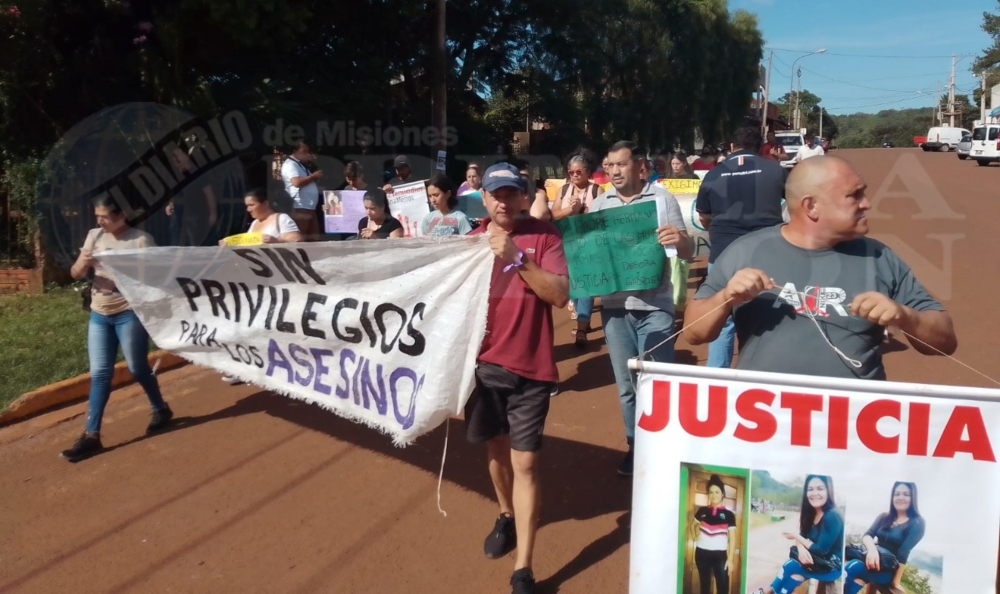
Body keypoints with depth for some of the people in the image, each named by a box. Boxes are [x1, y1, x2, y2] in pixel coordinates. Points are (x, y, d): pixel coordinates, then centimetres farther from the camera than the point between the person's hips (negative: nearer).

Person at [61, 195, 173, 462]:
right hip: (99, 315, 5)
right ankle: (91, 435, 6)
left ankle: (161, 409, 30)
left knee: (137, 368, 5)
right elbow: (75, 274, 7)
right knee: (99, 373, 4)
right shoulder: (94, 236, 8)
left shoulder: (141, 239, -8)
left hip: (129, 313, -5)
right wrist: (82, 264, -14)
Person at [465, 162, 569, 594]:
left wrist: (517, 259, -25)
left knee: (525, 463, -3)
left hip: (530, 369, -4)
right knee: (496, 449, 19)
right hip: (483, 363, 4)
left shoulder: (543, 235, -6)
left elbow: (560, 295, -16)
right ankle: (506, 516, 46)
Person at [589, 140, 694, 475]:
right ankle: (635, 447, 26)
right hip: (614, 306, 3)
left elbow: (688, 252, -4)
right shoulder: (600, 203, 7)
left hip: (654, 306, -3)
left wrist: (680, 239, -27)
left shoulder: (662, 198, -2)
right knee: (626, 384, 12)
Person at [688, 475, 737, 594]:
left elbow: (732, 538, -2)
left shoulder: (728, 514, -2)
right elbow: (693, 524, 22)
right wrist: (694, 538, 7)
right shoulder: (703, 511, 3)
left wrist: (730, 558, -7)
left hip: (720, 554, -2)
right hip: (702, 553, 2)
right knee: (704, 584, 11)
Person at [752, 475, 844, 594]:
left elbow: (821, 550, -23)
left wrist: (796, 536, -13)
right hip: (816, 560, 7)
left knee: (790, 566, -18)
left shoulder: (832, 517, -23)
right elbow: (803, 536, 0)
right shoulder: (811, 512, 1)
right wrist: (801, 548, -24)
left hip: (831, 566, -7)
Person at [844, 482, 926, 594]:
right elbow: (866, 536, 1)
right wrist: (872, 549, -23)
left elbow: (904, 553, -9)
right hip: (875, 563, 4)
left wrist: (895, 582, -17)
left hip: (889, 570, -4)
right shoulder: (884, 517, 15)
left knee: (852, 567, -34)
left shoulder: (917, 523, 0)